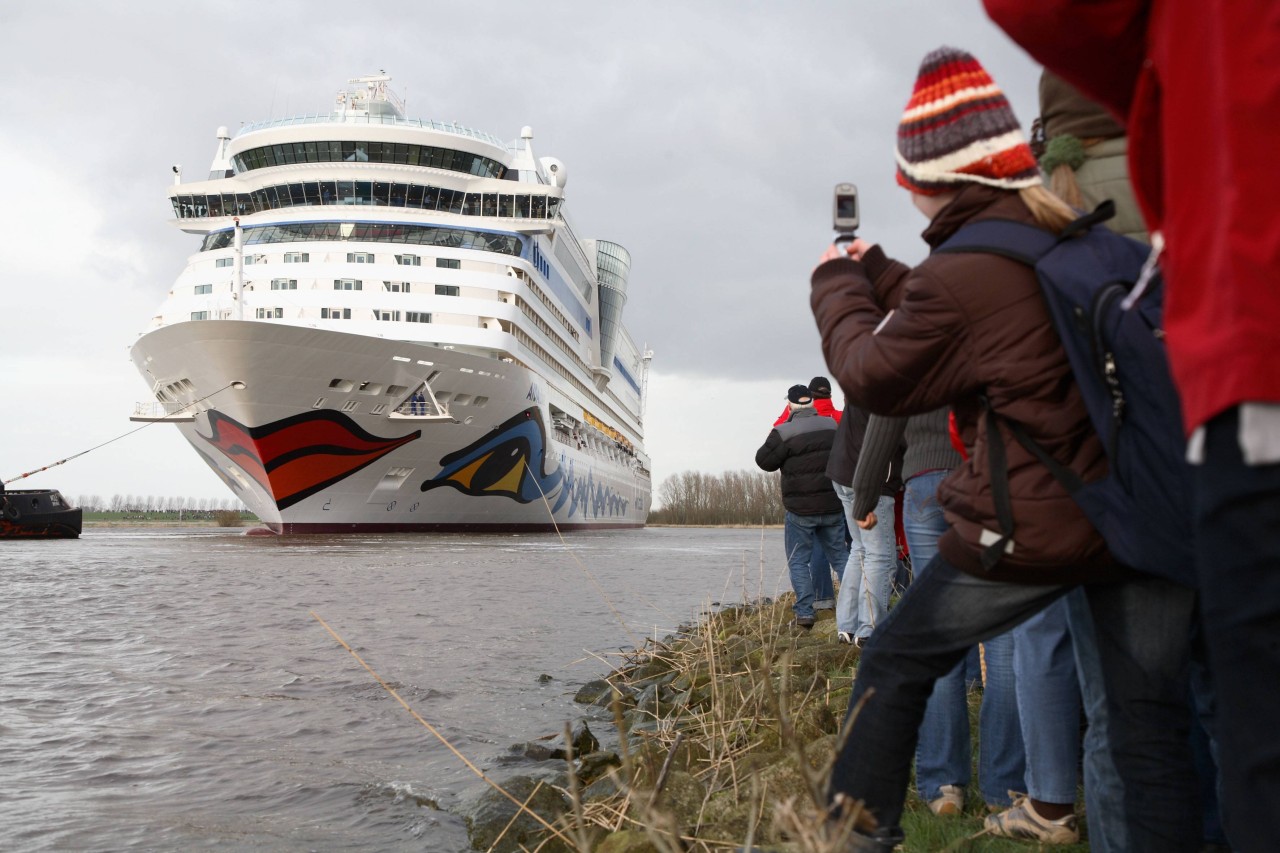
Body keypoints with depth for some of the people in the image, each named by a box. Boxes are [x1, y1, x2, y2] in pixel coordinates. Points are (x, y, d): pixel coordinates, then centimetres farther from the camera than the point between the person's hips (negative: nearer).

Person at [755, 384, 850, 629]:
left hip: (800, 509, -5)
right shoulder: (832, 425, 4)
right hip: (833, 506, 5)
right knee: (840, 554, 16)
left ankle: (804, 613, -3)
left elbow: (764, 460, -7)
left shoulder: (783, 433, -14)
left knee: (797, 561, 4)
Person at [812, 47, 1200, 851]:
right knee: (1151, 721, 9)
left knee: (895, 665, 14)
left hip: (1033, 526, -6)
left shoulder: (961, 272, -13)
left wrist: (838, 287, 16)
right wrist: (875, 273, 27)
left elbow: (877, 377, 1)